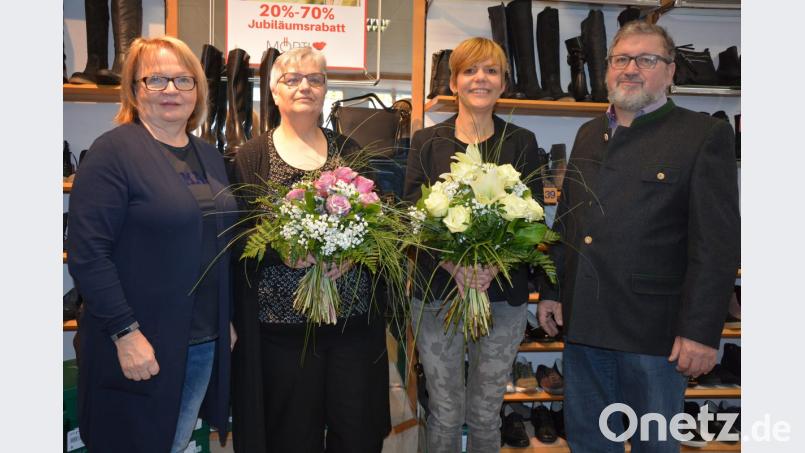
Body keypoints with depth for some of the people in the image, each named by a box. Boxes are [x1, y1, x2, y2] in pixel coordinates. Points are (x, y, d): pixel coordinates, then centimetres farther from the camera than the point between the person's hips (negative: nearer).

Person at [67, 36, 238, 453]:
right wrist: (125, 333, -19)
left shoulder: (210, 156, 10)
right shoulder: (113, 151, -11)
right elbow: (87, 253, -16)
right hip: (142, 346, -6)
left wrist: (228, 320, 14)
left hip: (207, 345, 6)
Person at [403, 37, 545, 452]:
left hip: (503, 296, 1)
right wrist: (453, 264, -20)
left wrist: (493, 263, -19)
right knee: (444, 413, 9)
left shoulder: (522, 143, 5)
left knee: (485, 413, 11)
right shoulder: (426, 142, 4)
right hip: (436, 292, 0)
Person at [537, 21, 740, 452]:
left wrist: (701, 331, -15)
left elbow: (717, 243, -11)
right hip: (582, 321, 5)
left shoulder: (704, 135, -5)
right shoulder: (588, 135, 13)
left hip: (654, 331, -5)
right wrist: (550, 291, 12)